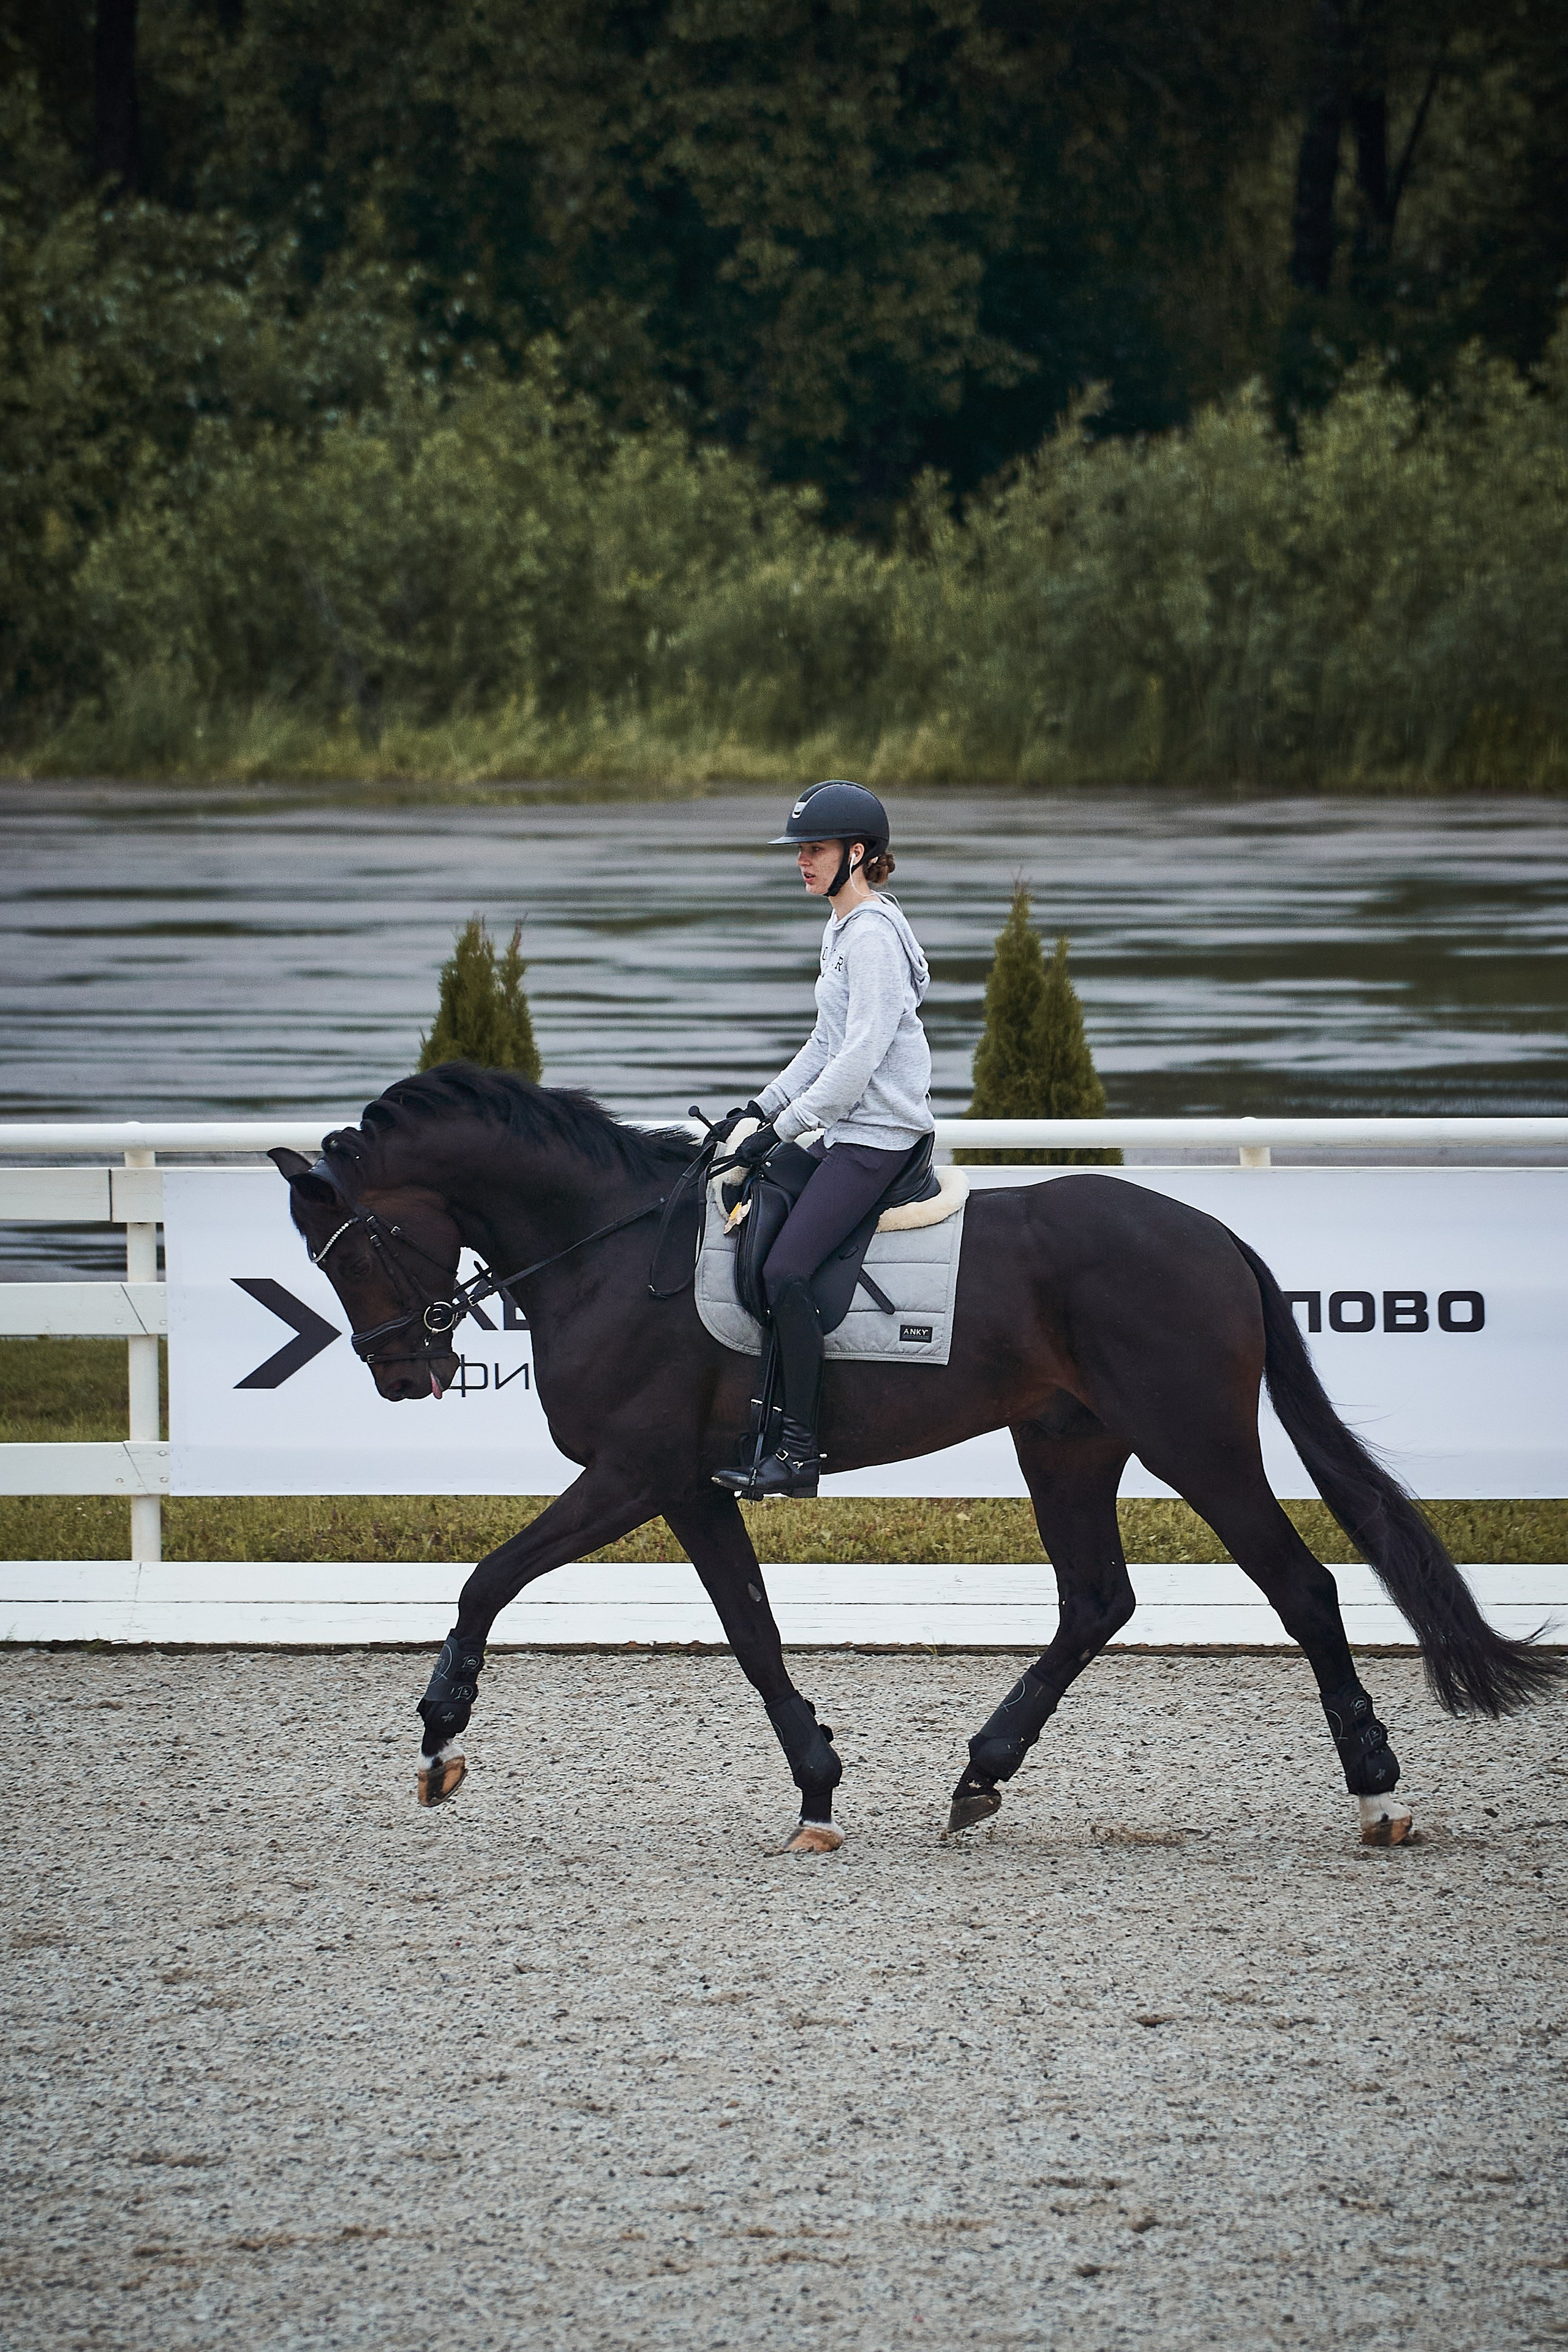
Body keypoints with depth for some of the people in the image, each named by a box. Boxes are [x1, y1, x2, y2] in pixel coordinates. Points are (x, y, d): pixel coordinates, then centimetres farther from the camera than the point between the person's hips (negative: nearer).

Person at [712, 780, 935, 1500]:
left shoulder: (873, 936, -15)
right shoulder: (844, 930, 17)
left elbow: (859, 1057, -20)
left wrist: (781, 1128, -17)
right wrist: (761, 1107, 13)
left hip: (877, 1133, -11)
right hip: (848, 1130, 11)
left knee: (787, 1270, -20)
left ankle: (800, 1453, -18)